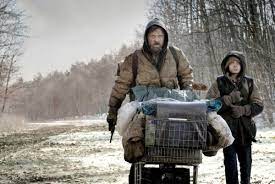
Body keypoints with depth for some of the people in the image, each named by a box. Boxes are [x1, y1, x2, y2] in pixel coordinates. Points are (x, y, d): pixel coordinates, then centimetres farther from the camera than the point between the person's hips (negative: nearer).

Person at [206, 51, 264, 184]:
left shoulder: (249, 83, 9)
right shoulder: (219, 83, 4)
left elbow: (258, 106, 3)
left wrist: (242, 110, -14)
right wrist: (229, 99, -17)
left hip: (245, 129, 2)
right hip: (227, 128, -2)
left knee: (246, 162, 10)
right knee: (230, 162, -2)